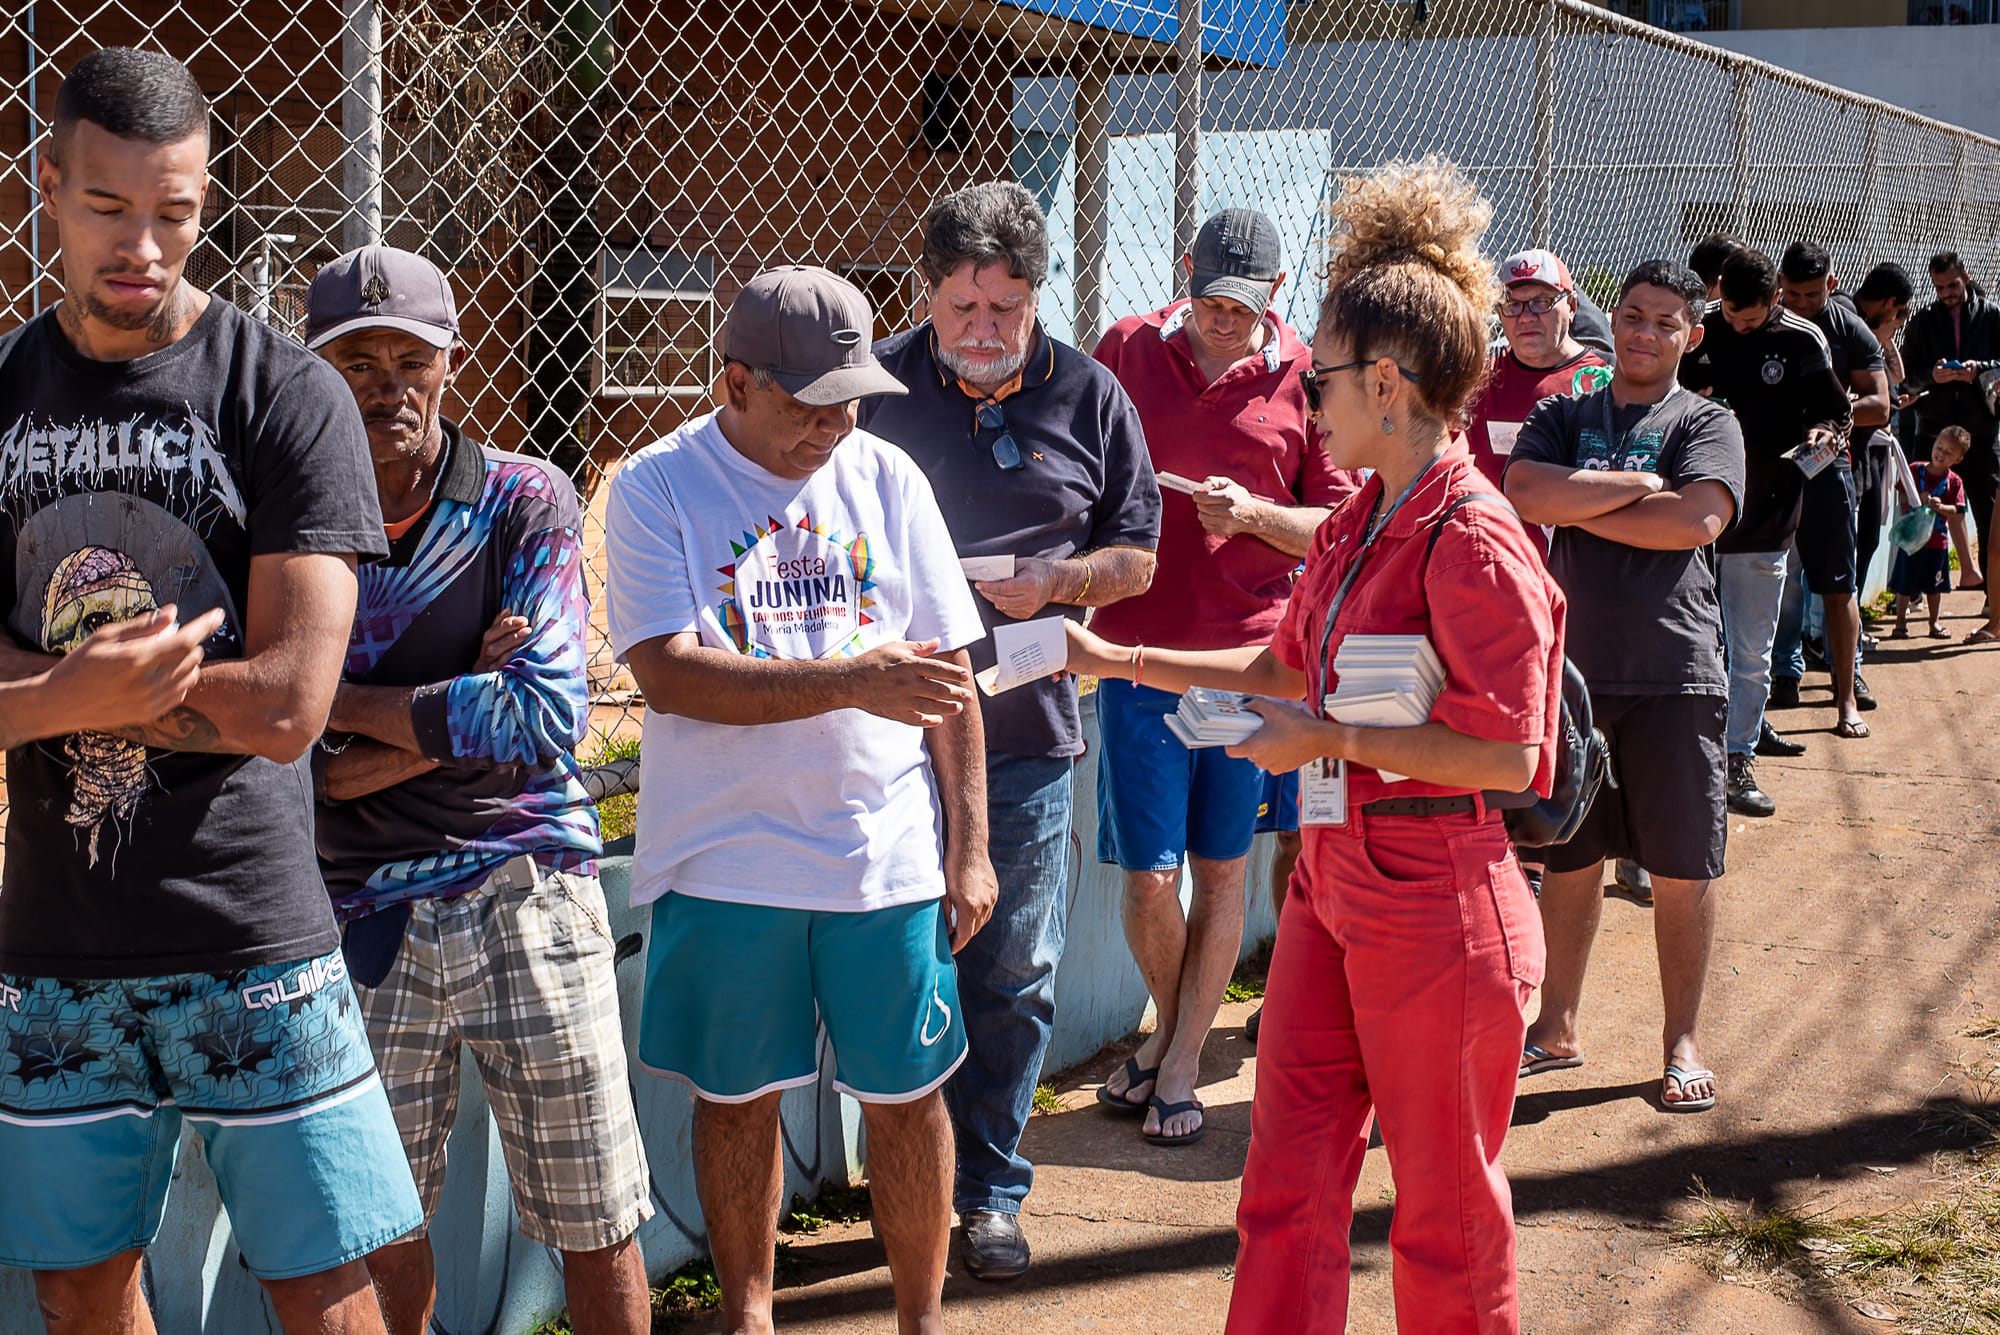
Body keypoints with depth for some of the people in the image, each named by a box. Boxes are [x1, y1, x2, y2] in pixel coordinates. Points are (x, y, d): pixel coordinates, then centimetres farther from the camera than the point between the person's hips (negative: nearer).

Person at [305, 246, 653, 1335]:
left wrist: (347, 704, -9)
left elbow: (547, 721, -13)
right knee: (380, 1229, 10)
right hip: (360, 910, 1)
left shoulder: (525, 502, -2)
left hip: (525, 890, -1)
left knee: (594, 1225, 5)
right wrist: (451, 718, -13)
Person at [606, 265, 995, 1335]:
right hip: (724, 858, -2)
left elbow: (946, 675, 8)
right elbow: (668, 675, -16)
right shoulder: (656, 488, -4)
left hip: (891, 853, 2)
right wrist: (850, 682, -22)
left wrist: (968, 843, 4)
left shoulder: (885, 477, 5)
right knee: (736, 1096, 10)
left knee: (906, 1094, 7)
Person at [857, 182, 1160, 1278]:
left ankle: (987, 1190, 20)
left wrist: (1052, 583, -9)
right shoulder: (877, 386, 1)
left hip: (1026, 731, 1)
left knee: (1012, 974, 6)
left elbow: (1137, 556, 10)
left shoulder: (1088, 396, 5)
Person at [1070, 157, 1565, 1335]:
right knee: (1287, 1180, 12)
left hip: (1435, 904, -9)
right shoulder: (1358, 522, 9)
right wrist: (1119, 660, 20)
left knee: (1446, 1203, 9)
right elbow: (1287, 668, 22)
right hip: (1334, 882, 9)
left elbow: (1506, 755, -23)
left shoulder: (1472, 540, -19)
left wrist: (1330, 740, -19)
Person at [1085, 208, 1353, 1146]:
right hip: (1139, 652, 0)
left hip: (1251, 654, 0)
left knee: (1222, 867, 8)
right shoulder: (1126, 351, 2)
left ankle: (1182, 1062, 21)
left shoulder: (1303, 378, 0)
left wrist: (1255, 515, -15)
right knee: (1149, 873, 0)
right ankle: (1168, 1024, 27)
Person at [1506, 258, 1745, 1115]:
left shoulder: (1707, 423, 4)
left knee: (1682, 868, 2)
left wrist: (1580, 508, -7)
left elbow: (1699, 520, -14)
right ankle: (1559, 1028, 23)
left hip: (1675, 674, -2)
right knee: (1570, 858, 11)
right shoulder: (1562, 418, 11)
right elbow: (1526, 492, -9)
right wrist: (1641, 484, -9)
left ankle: (1683, 1043, 15)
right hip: (1575, 665, 2)